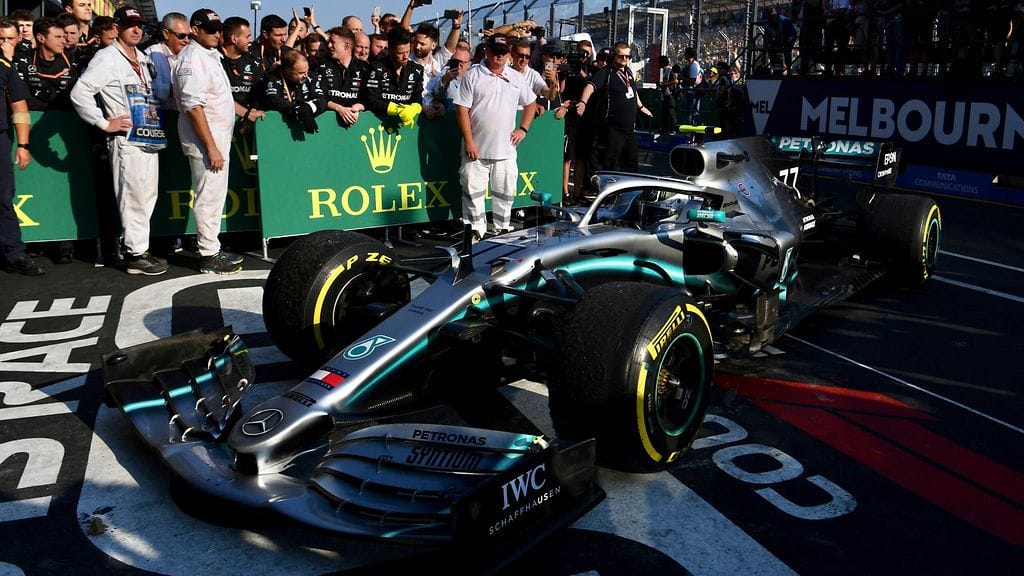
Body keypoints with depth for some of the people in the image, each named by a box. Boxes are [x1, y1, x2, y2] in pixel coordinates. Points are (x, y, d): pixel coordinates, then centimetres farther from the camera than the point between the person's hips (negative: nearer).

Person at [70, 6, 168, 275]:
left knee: (147, 197, 12)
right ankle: (136, 255, 1)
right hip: (127, 140, -8)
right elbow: (79, 93, -14)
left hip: (149, 139, 8)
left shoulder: (142, 58, 18)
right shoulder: (108, 58, -6)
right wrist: (105, 123, -13)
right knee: (134, 198, -6)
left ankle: (141, 249, 22)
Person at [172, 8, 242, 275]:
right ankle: (209, 256, 1)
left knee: (216, 195, 15)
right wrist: (211, 148, -24)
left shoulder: (211, 55, 15)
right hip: (204, 140, -10)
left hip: (219, 137, 10)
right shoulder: (191, 59, -15)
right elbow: (193, 106, -21)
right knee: (208, 197, -6)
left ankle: (213, 247, 24)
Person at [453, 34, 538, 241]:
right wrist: (468, 141, -12)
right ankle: (476, 231, 11)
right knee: (473, 192, 0)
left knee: (505, 193, 10)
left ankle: (503, 229, 24)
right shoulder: (473, 75, -1)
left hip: (505, 150, 3)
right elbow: (462, 109, -6)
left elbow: (530, 104, 21)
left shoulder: (516, 77, 10)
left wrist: (523, 129, 7)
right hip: (477, 148, -3)